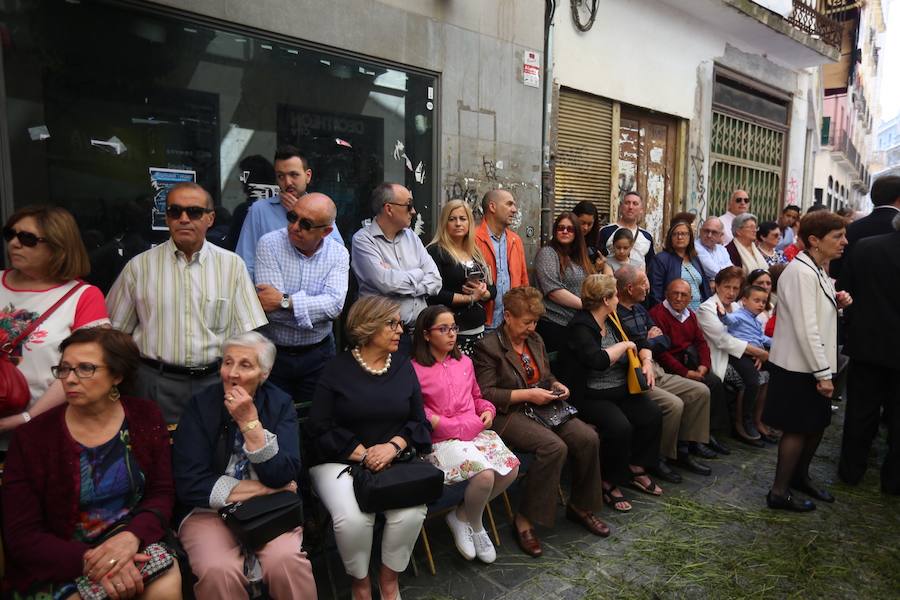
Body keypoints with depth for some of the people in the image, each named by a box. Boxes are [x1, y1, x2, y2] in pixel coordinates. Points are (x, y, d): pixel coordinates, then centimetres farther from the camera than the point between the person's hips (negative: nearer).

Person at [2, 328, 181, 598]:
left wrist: (132, 537, -22)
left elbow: (161, 493, -1)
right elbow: (22, 535, -6)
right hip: (60, 562, 0)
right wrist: (89, 560, -22)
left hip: (134, 542, 1)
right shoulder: (32, 437, -7)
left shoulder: (145, 417, -2)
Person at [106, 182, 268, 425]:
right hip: (158, 385, 0)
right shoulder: (140, 266, 1)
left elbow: (251, 332, 0)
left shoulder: (232, 265, 1)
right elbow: (114, 331, 8)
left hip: (216, 380, 0)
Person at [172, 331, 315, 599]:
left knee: (286, 561, -28)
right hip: (210, 510, 0)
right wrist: (264, 488, -11)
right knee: (218, 571, -29)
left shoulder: (280, 404, -3)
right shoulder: (200, 405, -5)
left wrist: (250, 422, -21)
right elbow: (188, 484, -12)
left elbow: (282, 476, -12)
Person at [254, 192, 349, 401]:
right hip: (272, 352, -1)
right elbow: (270, 308, -19)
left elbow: (335, 304, -19)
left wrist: (285, 301, -22)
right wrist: (316, 308, -15)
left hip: (318, 354, 2)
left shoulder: (338, 254, -4)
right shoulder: (269, 244, -10)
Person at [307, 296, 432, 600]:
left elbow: (418, 421, 6)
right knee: (352, 519, -29)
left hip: (395, 459, 3)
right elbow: (320, 427, -7)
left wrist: (394, 445, -14)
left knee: (412, 513, -24)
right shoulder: (337, 369, -4)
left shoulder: (403, 366, 7)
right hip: (340, 461, -2)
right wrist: (363, 454, -15)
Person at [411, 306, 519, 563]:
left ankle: (461, 515, 6)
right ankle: (475, 527, 5)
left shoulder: (464, 362, 14)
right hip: (442, 442, -6)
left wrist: (487, 410, 9)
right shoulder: (415, 370, -6)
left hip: (477, 432, 7)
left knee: (511, 469, -17)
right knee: (485, 474, -29)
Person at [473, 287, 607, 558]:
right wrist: (528, 394, -18)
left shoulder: (536, 340, 14)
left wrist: (557, 386, 3)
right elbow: (486, 393, -14)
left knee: (588, 438, -14)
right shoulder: (488, 347, -8)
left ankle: (580, 506, 8)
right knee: (554, 446, -31)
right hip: (508, 414, -7)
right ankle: (525, 520, -16)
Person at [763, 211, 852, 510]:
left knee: (817, 424, 19)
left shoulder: (818, 271, 10)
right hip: (799, 367, -9)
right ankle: (779, 492, 14)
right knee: (798, 429, 1)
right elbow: (806, 328, -24)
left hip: (814, 364, 9)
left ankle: (800, 476, 38)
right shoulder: (801, 273, -21)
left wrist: (837, 303, -1)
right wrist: (822, 373, -21)